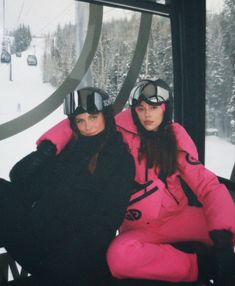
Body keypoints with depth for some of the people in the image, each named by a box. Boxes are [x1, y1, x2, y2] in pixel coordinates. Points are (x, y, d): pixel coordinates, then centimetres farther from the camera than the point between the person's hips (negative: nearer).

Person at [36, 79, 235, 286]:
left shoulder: (175, 135, 0)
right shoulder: (122, 128, -5)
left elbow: (205, 182, -8)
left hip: (178, 217, 0)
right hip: (139, 227, 0)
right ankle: (202, 265, -17)